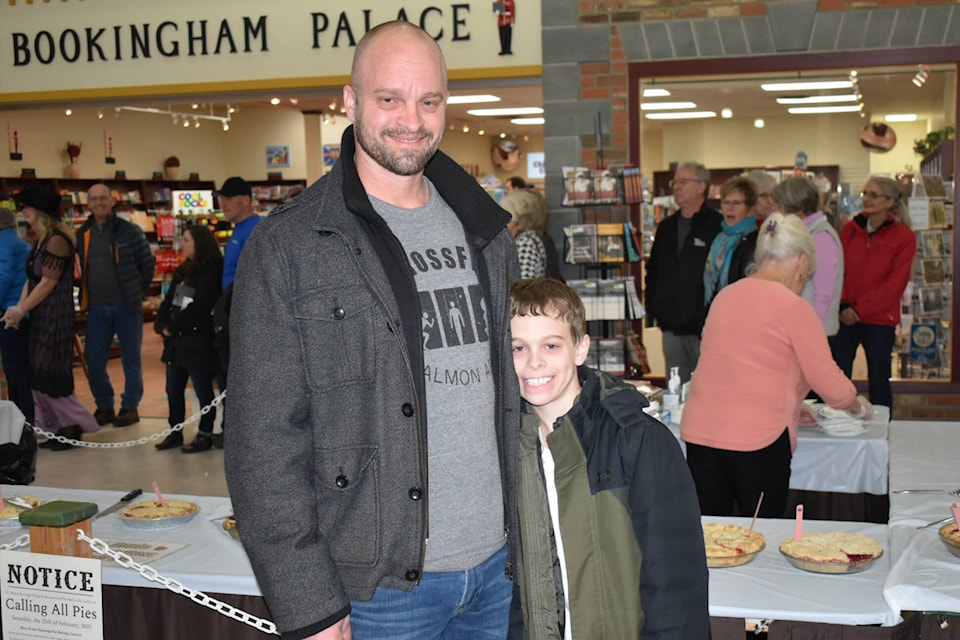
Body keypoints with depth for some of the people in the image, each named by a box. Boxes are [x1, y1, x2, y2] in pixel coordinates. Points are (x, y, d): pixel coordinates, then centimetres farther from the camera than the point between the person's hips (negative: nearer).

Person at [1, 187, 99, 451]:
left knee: (50, 376, -6)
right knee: (39, 375, 10)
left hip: (55, 318, -9)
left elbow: (48, 283, -18)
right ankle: (59, 428, 17)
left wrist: (21, 310, -12)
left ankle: (75, 424, 7)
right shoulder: (40, 242, 13)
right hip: (40, 316, 9)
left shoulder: (57, 240, -16)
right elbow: (31, 279, 11)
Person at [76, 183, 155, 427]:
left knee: (131, 359, 3)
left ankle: (130, 407, 13)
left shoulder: (129, 231, -5)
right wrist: (86, 295, 9)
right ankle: (104, 406, 18)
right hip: (96, 307, 4)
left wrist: (138, 293, -1)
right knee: (94, 360, 5)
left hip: (126, 305, -4)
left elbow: (148, 263, -1)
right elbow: (83, 268, 18)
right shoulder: (83, 234, 8)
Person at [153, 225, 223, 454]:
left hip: (199, 342, -9)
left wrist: (173, 327, -13)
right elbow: (168, 301, 13)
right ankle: (175, 432, 24)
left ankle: (205, 435, 9)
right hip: (176, 341, 9)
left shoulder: (212, 272, -12)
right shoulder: (183, 271, 16)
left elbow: (198, 307, -18)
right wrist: (162, 325, -4)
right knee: (173, 390, 13)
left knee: (203, 391, 0)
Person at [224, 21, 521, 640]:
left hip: (498, 566, 5)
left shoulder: (486, 233, 8)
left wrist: (526, 535, 12)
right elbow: (265, 441, -12)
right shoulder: (287, 247, -10)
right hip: (380, 584, -5)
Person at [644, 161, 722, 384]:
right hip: (671, 327, 7)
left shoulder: (717, 225, -7)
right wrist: (652, 306, 12)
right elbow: (653, 270, 23)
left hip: (705, 326, -7)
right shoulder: (667, 227, 16)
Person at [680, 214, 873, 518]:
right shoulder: (794, 307, -6)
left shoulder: (725, 296, 13)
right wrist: (859, 407, 18)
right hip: (758, 437, -5)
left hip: (699, 431, 6)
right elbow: (830, 383, -3)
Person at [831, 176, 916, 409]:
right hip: (845, 317, 3)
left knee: (878, 380, 6)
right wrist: (843, 306, -12)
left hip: (879, 320, -3)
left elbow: (895, 283, -9)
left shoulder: (903, 237, -4)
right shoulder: (850, 229, 6)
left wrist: (859, 310, -13)